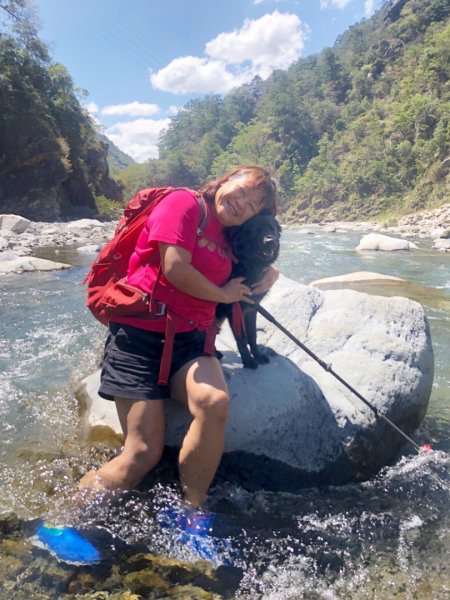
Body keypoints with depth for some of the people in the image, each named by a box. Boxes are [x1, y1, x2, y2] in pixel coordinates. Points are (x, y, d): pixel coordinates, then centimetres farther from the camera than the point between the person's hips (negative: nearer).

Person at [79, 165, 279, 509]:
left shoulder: (230, 239, 18)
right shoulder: (184, 202, -2)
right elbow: (175, 269, -14)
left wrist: (270, 273, 12)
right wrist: (224, 294, 0)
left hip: (190, 339, 6)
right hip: (139, 333, -5)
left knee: (215, 402, -28)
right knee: (144, 454, -12)